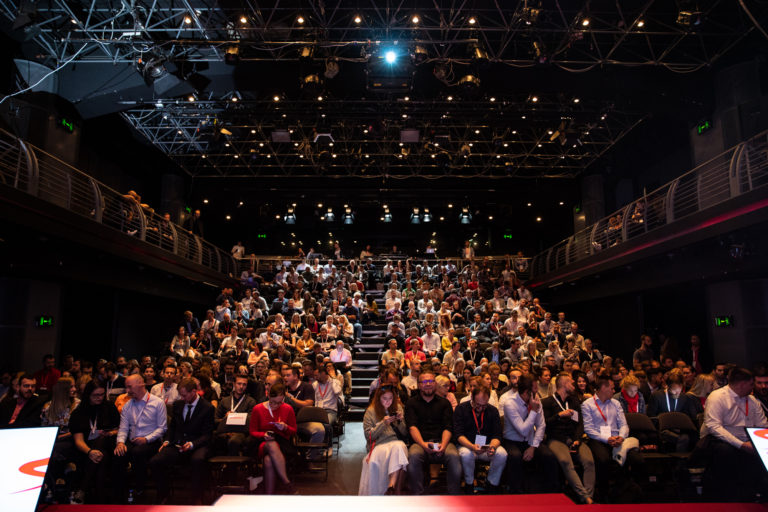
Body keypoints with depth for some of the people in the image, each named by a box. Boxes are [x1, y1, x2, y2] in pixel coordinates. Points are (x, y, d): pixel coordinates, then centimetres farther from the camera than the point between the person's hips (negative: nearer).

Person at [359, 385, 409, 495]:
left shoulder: (398, 408, 15)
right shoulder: (370, 411, 7)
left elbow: (404, 434, 15)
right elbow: (368, 436, 0)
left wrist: (401, 421, -5)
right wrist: (383, 423, -11)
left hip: (396, 442, 2)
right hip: (378, 445, -2)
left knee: (399, 446, -36)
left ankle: (392, 485, -40)